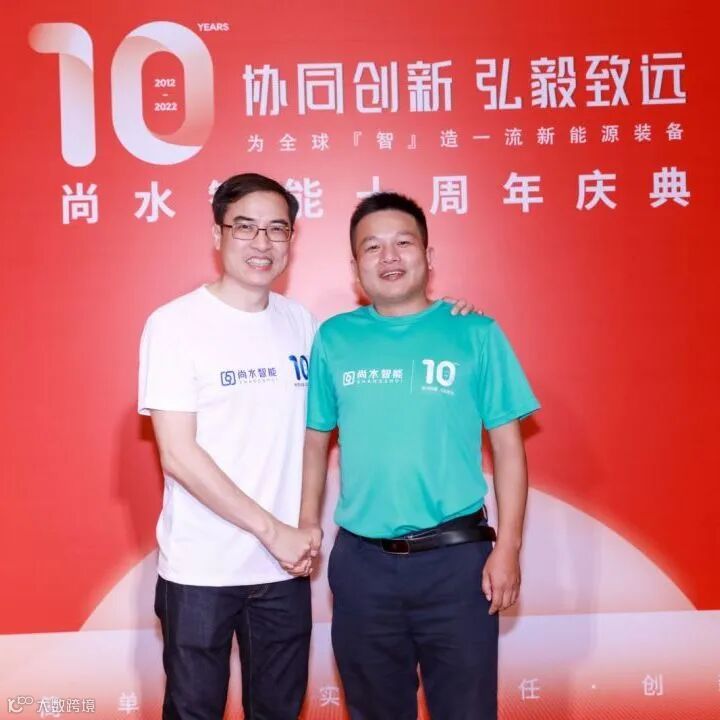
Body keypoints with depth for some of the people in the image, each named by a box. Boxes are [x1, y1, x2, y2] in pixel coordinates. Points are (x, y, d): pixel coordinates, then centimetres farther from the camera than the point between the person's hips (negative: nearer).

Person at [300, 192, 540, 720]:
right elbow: (316, 440, 8)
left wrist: (508, 546, -7)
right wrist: (307, 525, 3)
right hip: (361, 562, 2)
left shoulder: (475, 333, -4)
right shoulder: (334, 339, 1)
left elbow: (507, 445, -3)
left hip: (456, 558, -1)